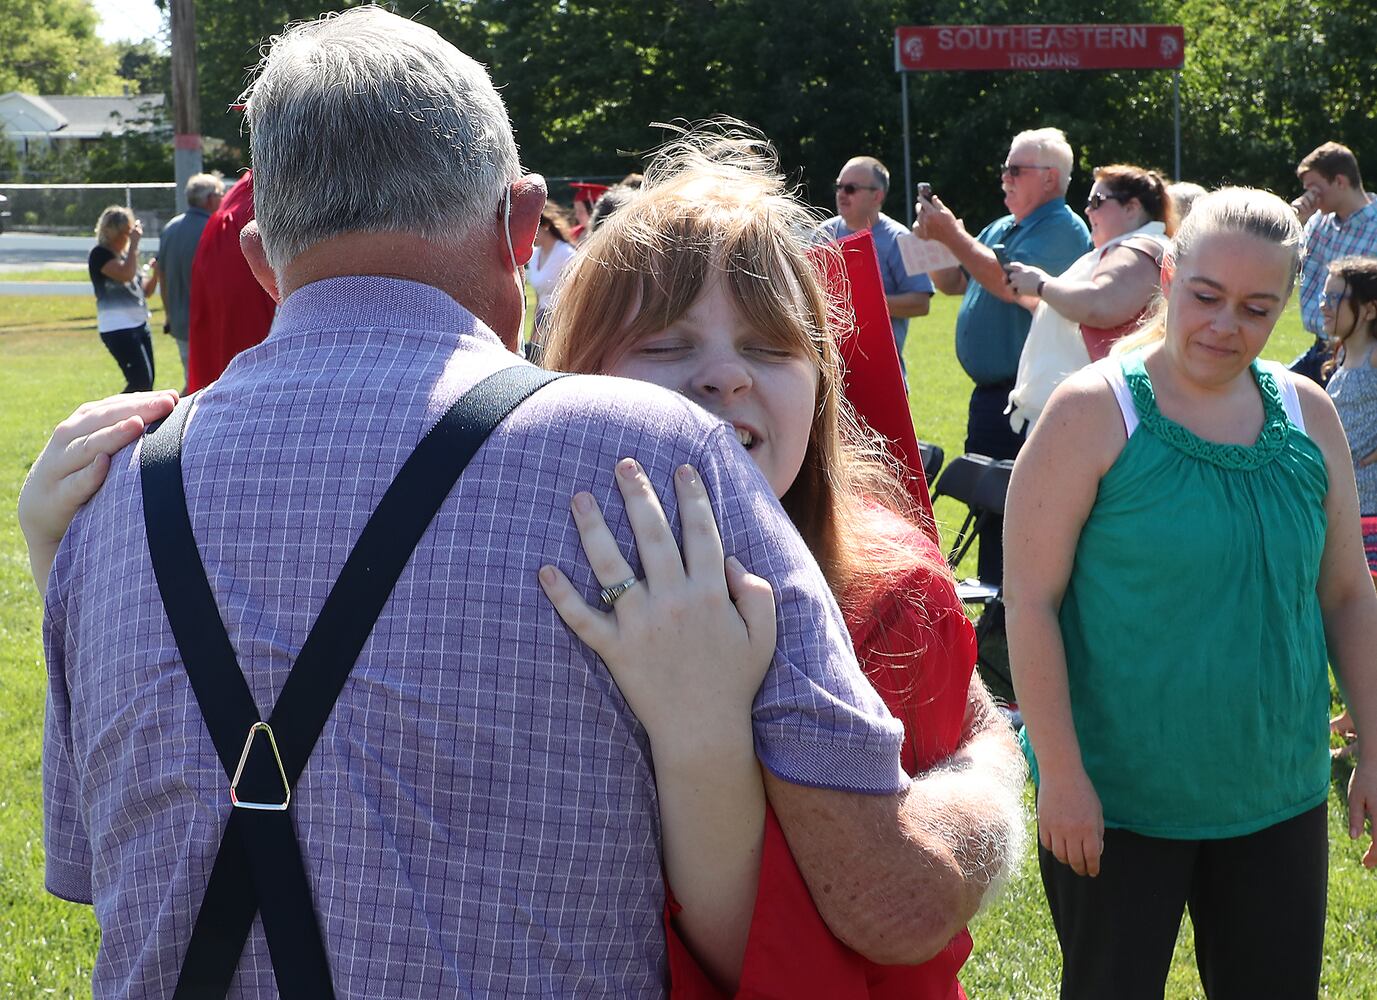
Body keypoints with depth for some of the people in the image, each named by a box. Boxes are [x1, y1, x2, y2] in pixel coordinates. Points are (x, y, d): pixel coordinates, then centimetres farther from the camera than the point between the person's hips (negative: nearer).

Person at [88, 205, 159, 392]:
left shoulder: (124, 254, 17)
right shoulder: (100, 254, -9)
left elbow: (145, 290, 19)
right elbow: (126, 274, -25)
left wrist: (155, 272, 1)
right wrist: (134, 243, -18)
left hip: (139, 325, 9)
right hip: (117, 328, -9)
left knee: (146, 383, 7)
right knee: (141, 382, -16)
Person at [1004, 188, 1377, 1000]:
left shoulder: (1308, 415, 2)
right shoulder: (1094, 411, -11)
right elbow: (1031, 599, -13)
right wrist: (1060, 771, -16)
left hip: (1279, 797, 4)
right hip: (1116, 801, -4)